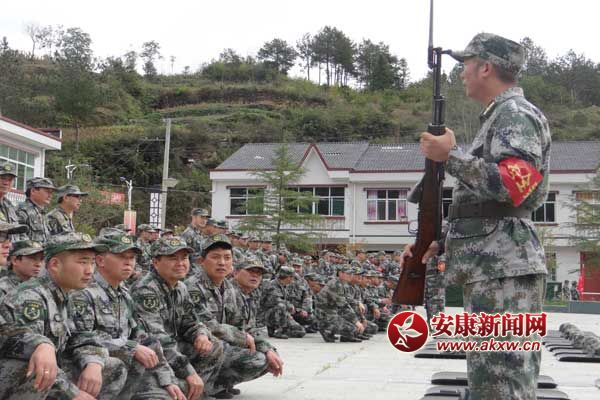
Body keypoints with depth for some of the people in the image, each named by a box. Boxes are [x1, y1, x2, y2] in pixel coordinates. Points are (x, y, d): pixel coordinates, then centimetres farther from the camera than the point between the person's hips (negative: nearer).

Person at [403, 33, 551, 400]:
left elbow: (512, 186, -23)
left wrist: (451, 156, -15)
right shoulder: (498, 118, 24)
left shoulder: (516, 114, -7)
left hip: (505, 269, -11)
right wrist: (438, 243, 20)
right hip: (490, 269, 11)